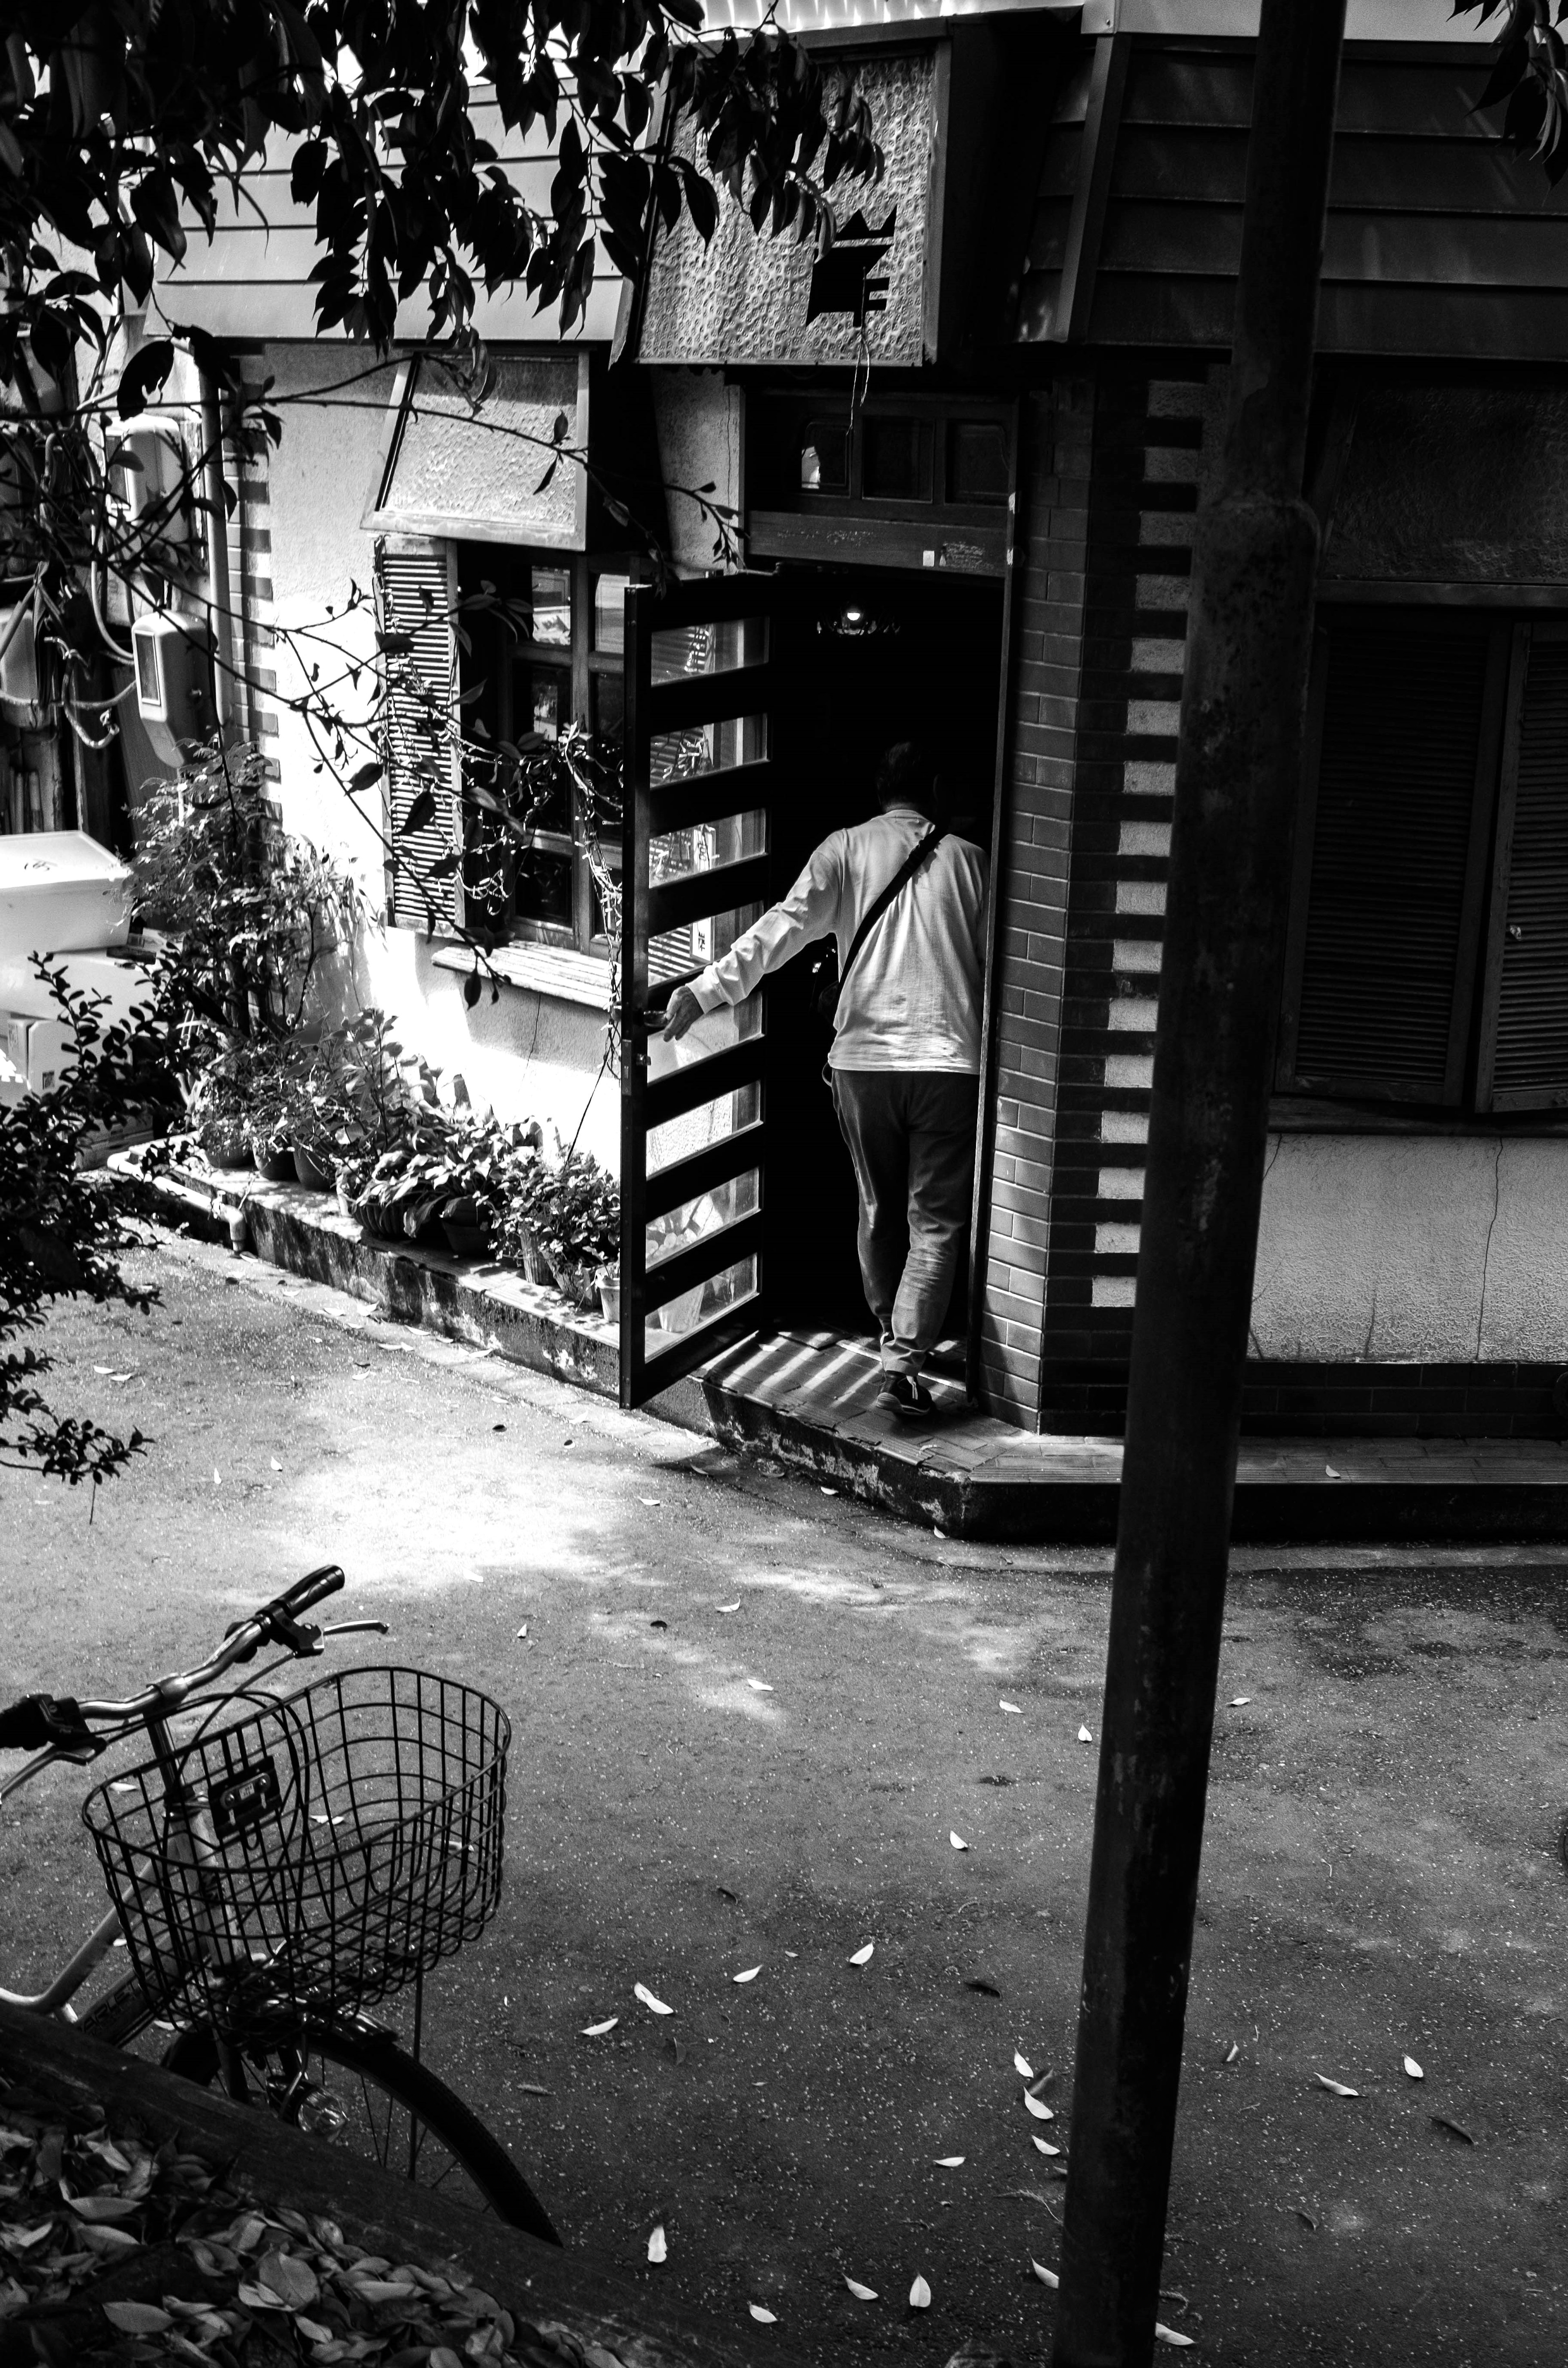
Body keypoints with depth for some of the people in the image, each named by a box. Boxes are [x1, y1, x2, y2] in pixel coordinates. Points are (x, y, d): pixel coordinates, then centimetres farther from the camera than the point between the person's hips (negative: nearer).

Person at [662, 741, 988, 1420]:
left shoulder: (844, 850, 3)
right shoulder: (966, 859, 6)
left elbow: (780, 931, -10)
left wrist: (706, 990, -13)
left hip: (862, 1058, 1)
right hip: (950, 1060, -1)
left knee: (878, 1209, 19)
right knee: (935, 1221, 1)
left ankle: (892, 1336, 34)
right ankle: (904, 1361, -10)